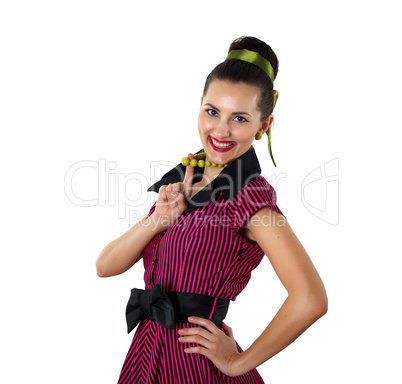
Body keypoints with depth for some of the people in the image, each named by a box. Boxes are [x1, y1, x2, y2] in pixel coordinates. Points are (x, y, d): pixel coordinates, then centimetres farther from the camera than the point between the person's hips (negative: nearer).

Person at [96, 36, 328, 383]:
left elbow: (311, 299, -28)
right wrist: (160, 218, -14)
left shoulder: (251, 195, -16)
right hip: (148, 351, 7)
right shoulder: (183, 178, 6)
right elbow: (107, 266, 2)